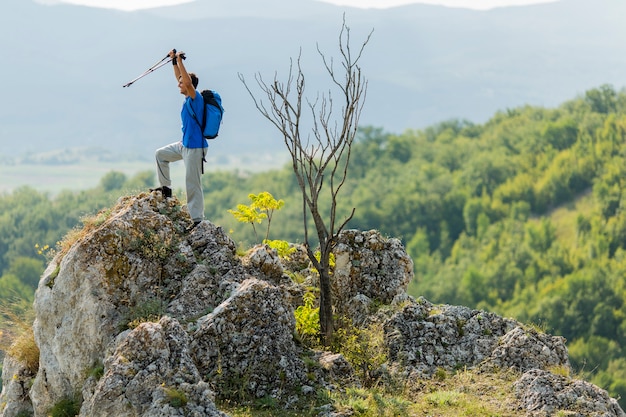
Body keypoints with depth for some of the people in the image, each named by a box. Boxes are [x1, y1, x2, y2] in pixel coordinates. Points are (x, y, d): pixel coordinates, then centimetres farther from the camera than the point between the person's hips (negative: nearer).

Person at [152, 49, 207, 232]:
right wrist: (174, 60, 18)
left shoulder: (196, 98, -16)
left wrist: (180, 60, -26)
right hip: (184, 144, 10)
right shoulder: (189, 98, 9)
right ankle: (166, 188, 29)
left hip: (194, 148, -10)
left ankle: (198, 220, -5)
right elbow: (180, 79, 22)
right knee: (160, 154, 24)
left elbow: (188, 81, -33)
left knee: (192, 184, -8)